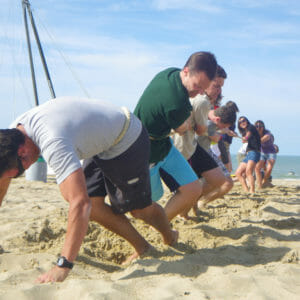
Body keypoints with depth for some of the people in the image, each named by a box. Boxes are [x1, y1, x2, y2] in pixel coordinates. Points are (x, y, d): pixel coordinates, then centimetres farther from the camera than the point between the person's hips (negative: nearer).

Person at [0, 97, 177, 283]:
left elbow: (81, 203, -50)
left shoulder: (52, 144, -40)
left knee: (138, 207, 7)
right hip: (103, 144, 8)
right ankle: (142, 248, 19)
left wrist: (63, 266, -50)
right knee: (94, 202, 0)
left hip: (128, 140, -8)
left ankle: (171, 239, 40)